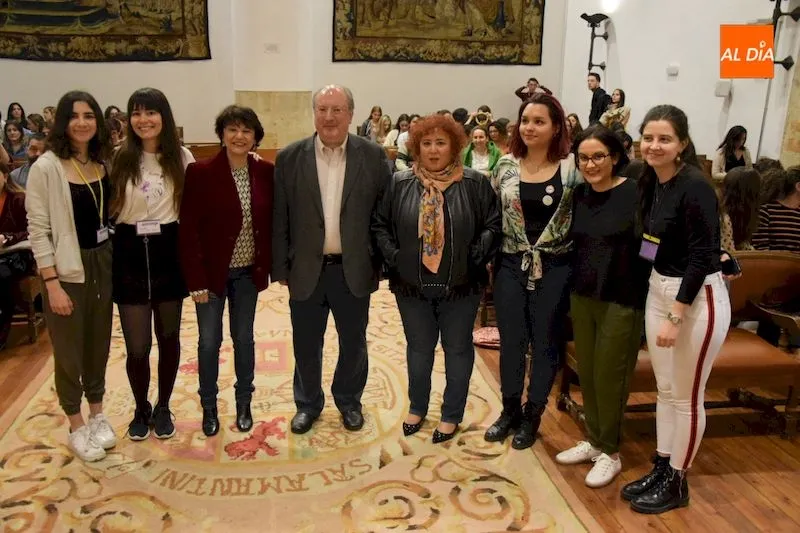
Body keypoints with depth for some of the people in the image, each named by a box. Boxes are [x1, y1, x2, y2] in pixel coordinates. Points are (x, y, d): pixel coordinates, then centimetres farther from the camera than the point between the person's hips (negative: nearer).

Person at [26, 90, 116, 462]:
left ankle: (97, 414, 34)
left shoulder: (104, 162, 5)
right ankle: (76, 426, 25)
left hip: (102, 263, 5)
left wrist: (115, 259, 3)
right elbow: (38, 230, -12)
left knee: (99, 343, 16)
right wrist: (52, 282, -16)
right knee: (69, 349, 8)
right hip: (66, 269, -5)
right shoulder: (46, 167, -11)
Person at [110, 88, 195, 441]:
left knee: (168, 337, 13)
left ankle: (163, 408, 33)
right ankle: (141, 409, 30)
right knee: (137, 346, 4)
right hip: (130, 254, 0)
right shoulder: (120, 159, -2)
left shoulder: (182, 158, -1)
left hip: (168, 252, 1)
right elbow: (108, 209, 2)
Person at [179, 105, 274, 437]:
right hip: (212, 272, -2)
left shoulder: (266, 172, -3)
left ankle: (244, 403, 33)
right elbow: (188, 230, -13)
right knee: (209, 341, 10)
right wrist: (196, 280, -16)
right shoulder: (200, 172, -12)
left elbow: (273, 223, 4)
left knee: (243, 338, 15)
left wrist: (269, 265, -2)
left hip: (248, 272, 2)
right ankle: (209, 407, 29)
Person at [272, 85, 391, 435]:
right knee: (306, 345, 14)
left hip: (354, 271, 0)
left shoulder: (373, 156, -4)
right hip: (306, 270, 0)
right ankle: (308, 403, 36)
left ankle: (349, 401, 38)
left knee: (353, 343, 16)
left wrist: (380, 263, -2)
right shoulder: (290, 158, -3)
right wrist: (281, 267, -2)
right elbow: (280, 219, -1)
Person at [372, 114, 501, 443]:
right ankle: (417, 407, 37)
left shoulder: (475, 184, -4)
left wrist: (475, 258, -13)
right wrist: (394, 257, -8)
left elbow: (493, 225, -3)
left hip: (460, 285, -1)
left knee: (457, 349, 12)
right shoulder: (400, 184, -1)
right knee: (419, 348, 16)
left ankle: (452, 415, 29)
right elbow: (380, 225, 3)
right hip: (412, 285, 1)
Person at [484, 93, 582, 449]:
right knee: (510, 341, 11)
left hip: (554, 269, -2)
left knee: (545, 343, 9)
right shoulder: (505, 166, 2)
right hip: (511, 266, 2)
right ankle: (509, 410, 30)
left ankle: (532, 415, 27)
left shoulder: (572, 168, -6)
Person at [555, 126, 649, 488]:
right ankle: (594, 440, 32)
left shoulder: (635, 194, -12)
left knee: (609, 376, 4)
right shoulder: (579, 194, 5)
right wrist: (572, 287, 11)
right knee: (586, 373, 14)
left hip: (621, 300, -6)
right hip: (582, 296, 6)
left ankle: (610, 452, 23)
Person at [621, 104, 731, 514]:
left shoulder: (695, 187, -19)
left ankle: (676, 482, 23)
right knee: (665, 390, 16)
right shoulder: (650, 182, 5)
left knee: (687, 397, 7)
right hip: (659, 290, 8)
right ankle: (660, 469, 31)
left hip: (698, 298, -7)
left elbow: (701, 256, -21)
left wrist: (676, 317, -21)